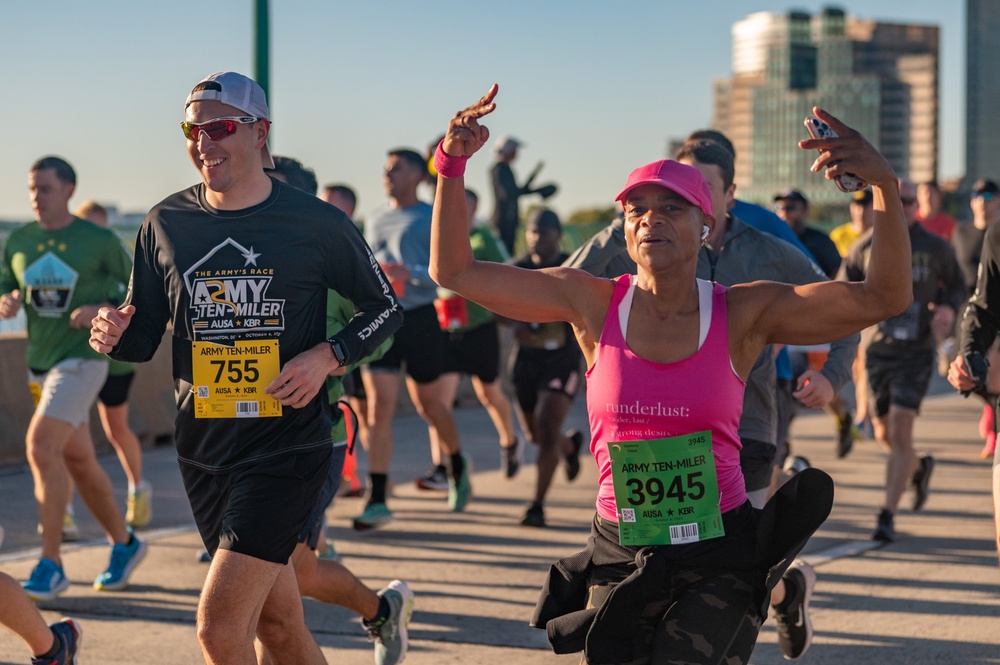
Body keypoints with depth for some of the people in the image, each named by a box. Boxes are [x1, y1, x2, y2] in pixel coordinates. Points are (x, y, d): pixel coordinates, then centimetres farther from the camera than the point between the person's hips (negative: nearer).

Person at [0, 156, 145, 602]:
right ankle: (124, 544, 32)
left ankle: (50, 565, -16)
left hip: (81, 361, -6)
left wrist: (101, 313, -16)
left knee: (41, 448, -21)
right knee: (78, 461, 14)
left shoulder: (101, 242, -6)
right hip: (39, 364, 6)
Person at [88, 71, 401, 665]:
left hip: (288, 444, -4)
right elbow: (144, 338, 10)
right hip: (204, 452, 4)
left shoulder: (315, 223, -5)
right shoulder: (166, 224, 3)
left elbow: (386, 308, 6)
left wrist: (327, 356, -11)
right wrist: (114, 337, -13)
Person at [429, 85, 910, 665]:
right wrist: (453, 162, -10)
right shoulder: (594, 304, -1)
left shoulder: (743, 314, -4)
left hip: (718, 558, -2)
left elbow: (883, 298, -13)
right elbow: (454, 271, 0)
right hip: (619, 560, 3)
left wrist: (884, 183, -25)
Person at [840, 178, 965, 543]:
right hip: (877, 349, 3)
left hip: (917, 352, -2)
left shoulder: (936, 248, 0)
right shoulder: (866, 247, 1)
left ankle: (887, 514, -9)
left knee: (901, 431, -13)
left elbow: (956, 285, 13)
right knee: (884, 435, 10)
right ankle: (919, 468, 43)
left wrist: (948, 308, -8)